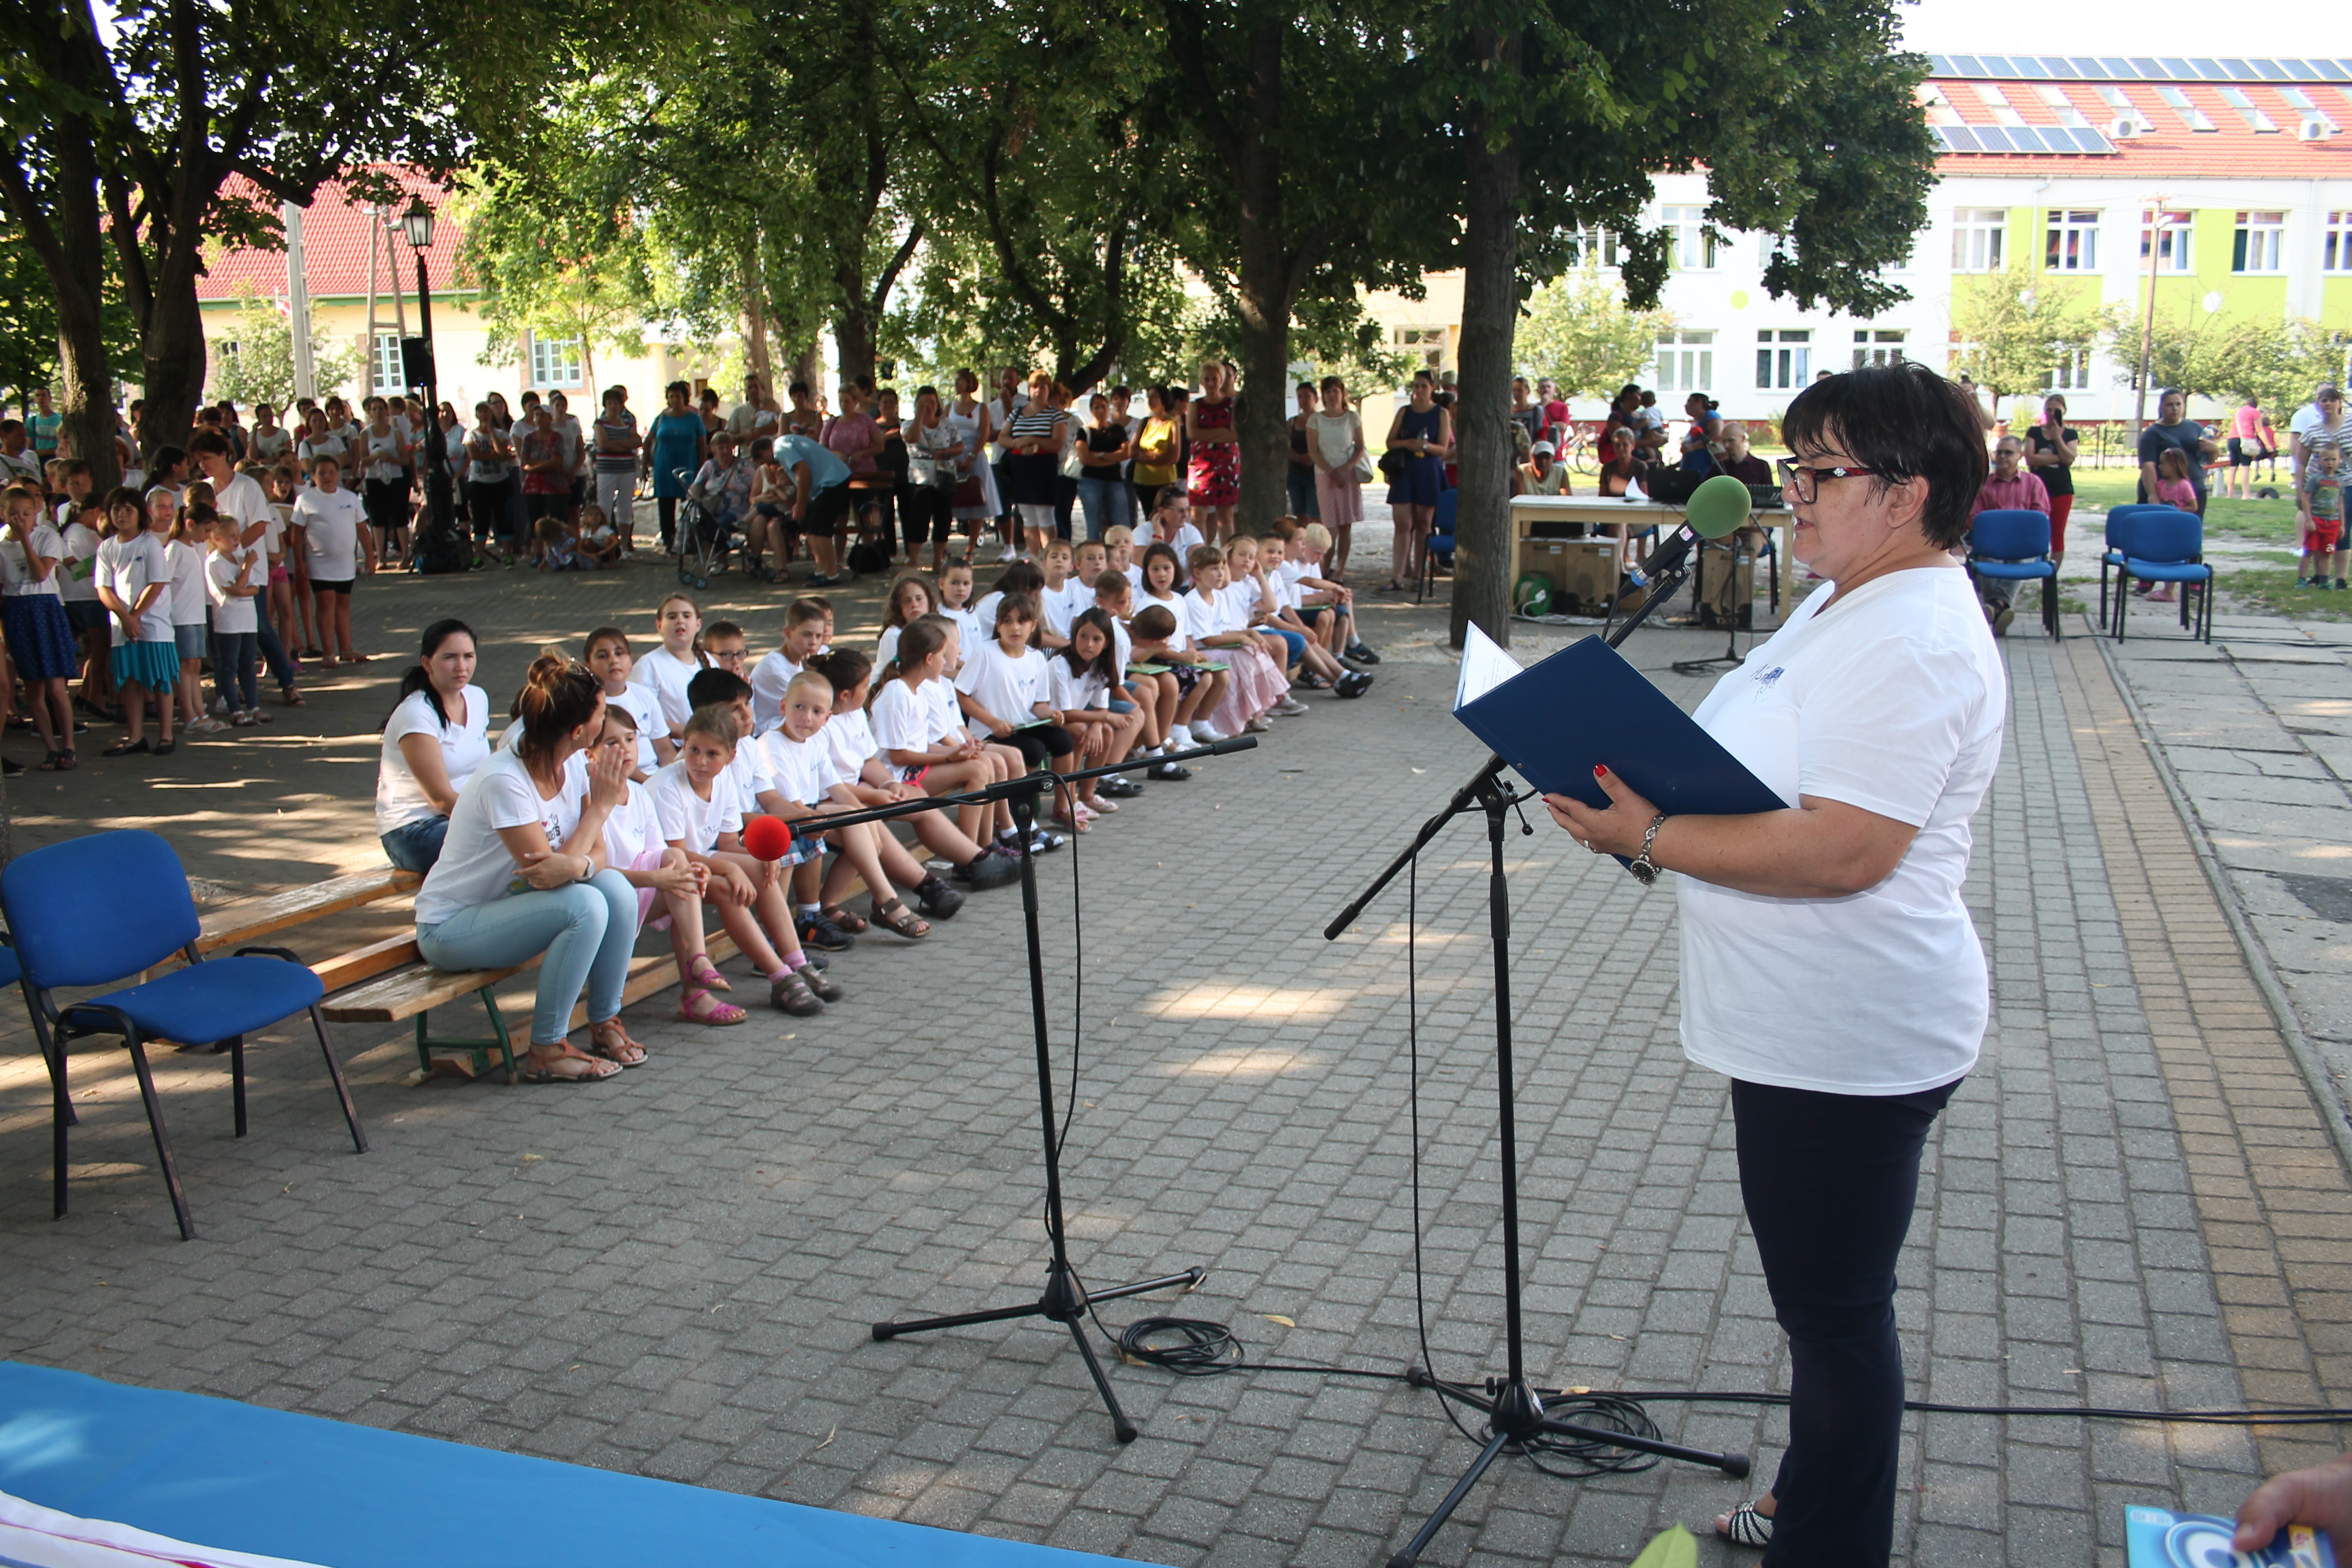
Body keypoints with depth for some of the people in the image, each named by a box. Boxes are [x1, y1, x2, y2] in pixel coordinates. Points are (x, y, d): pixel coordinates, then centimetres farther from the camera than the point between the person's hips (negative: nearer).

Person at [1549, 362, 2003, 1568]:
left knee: (1834, 1308, 4)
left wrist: (1651, 839, -24)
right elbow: (1772, 774, 22)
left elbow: (1842, 850, -30)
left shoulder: (1914, 643, -22)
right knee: (1823, 1293, 25)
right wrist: (1648, 781, 5)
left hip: (1848, 1044, -11)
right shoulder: (1851, 602, 12)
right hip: (1806, 1025, 11)